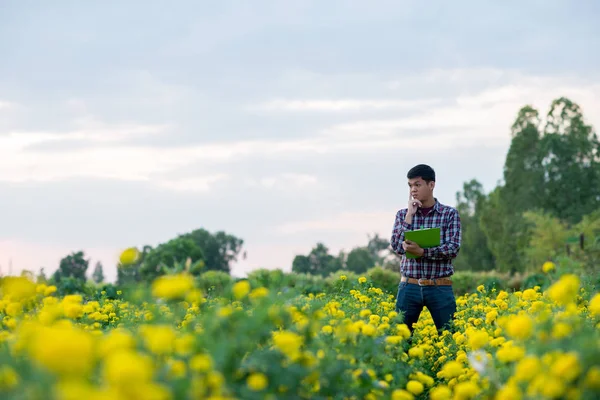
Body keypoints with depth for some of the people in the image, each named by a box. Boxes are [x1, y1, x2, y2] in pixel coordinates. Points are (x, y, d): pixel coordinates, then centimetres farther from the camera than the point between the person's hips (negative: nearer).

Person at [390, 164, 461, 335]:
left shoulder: (450, 214, 2)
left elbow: (453, 249, -9)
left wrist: (422, 252, -21)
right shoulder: (403, 214, 9)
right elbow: (398, 247, -4)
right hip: (409, 287, 2)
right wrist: (410, 215, -7)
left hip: (440, 288, -2)